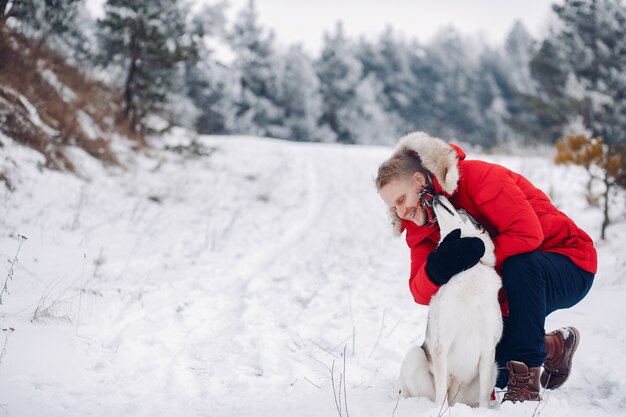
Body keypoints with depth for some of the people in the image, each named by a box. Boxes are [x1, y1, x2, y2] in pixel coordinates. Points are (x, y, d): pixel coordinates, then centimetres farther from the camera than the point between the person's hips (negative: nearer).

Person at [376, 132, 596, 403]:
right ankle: (554, 346, 23)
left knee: (520, 266, -39)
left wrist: (478, 256, -30)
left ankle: (525, 381, -28)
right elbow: (421, 294, -12)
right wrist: (436, 268, -33)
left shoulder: (478, 176, -24)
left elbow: (527, 231, -34)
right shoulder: (421, 225, -3)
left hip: (570, 263, -7)